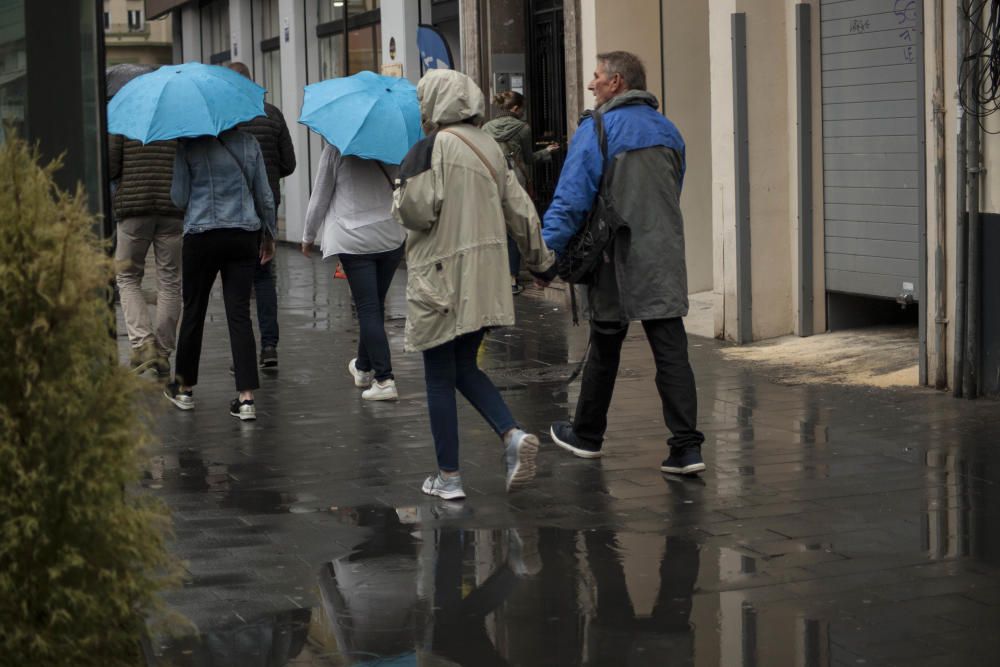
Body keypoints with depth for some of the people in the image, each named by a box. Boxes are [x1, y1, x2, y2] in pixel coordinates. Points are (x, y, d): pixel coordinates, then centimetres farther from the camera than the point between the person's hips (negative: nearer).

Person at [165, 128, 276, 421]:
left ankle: (184, 387, 27)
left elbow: (179, 197, -5)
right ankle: (246, 397, -7)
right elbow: (265, 196, 8)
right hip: (245, 235, 2)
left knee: (194, 310, 12)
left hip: (202, 235, -2)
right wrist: (269, 235, 19)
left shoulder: (188, 146, -5)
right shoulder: (248, 143, 4)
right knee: (239, 312, 0)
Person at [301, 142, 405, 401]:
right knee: (375, 305, 17)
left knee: (368, 308, -3)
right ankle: (363, 367, 33)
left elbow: (320, 196, 0)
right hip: (392, 237, 4)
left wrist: (308, 237, 12)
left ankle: (384, 379, -11)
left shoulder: (336, 148, -7)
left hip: (353, 240, -4)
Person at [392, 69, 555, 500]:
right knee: (464, 367, 19)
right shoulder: (489, 147, 8)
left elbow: (416, 211, -17)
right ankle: (513, 435, -3)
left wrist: (399, 196, 6)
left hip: (440, 276, -7)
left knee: (439, 378, 4)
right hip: (484, 276, 7)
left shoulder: (431, 148, -12)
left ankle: (448, 477, 8)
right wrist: (539, 257, 23)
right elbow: (520, 209, 11)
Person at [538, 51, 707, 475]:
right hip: (665, 263, 4)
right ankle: (686, 447, -7)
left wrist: (547, 256, -10)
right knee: (671, 353, 0)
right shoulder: (668, 131, 11)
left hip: (617, 263, -4)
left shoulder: (597, 130, -10)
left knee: (604, 351, 11)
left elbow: (570, 201, -14)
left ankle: (587, 436, 27)